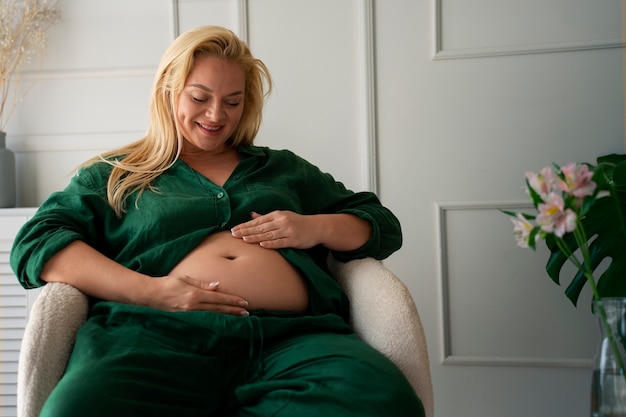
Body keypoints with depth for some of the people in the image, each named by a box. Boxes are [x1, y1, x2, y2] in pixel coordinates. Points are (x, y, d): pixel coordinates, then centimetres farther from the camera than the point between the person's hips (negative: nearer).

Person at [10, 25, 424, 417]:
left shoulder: (283, 169, 31)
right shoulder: (117, 175, 24)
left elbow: (384, 225, 31)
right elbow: (36, 243, 9)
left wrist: (317, 227, 7)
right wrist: (149, 291, -7)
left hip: (291, 334, 4)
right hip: (158, 335, -3)